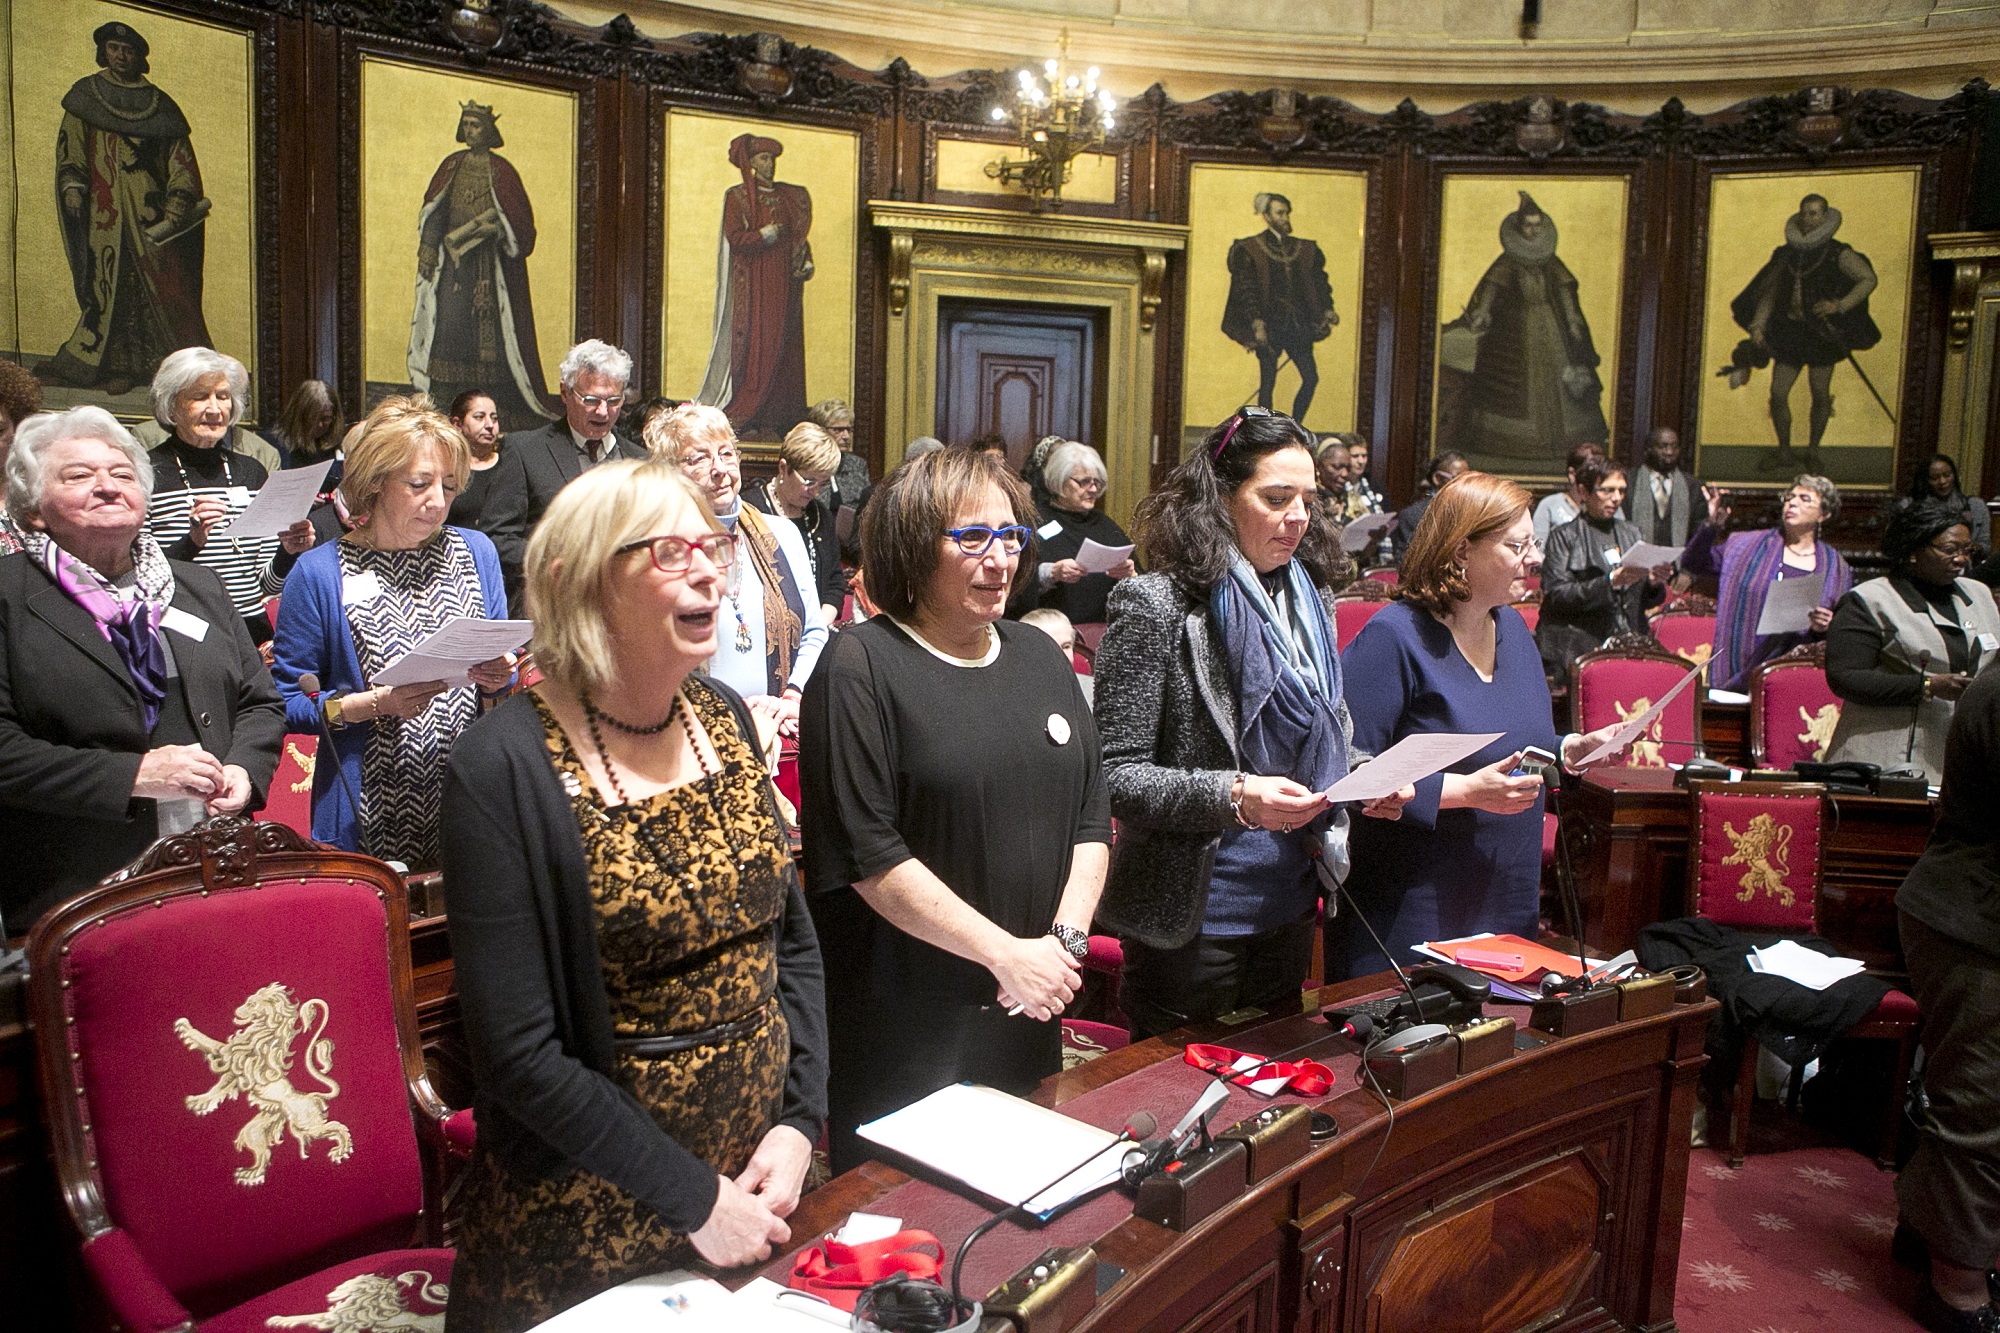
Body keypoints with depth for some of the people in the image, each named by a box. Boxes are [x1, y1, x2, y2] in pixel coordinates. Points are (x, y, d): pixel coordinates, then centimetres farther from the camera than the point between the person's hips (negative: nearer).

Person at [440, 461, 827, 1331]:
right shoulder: (504, 768, -19)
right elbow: (520, 1054, -19)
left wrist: (800, 1125, -5)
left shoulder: (724, 716, -1)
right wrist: (693, 1195, -16)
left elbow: (794, 939, 5)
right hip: (595, 1217, -5)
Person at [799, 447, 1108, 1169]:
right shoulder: (862, 666, -11)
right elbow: (868, 854, -17)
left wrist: (1066, 940, -6)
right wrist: (1007, 953, -17)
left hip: (1029, 1020, 6)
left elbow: (1091, 818, 10)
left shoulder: (1040, 657, 10)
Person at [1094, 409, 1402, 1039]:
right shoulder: (1157, 605, -15)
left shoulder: (1311, 597, 7)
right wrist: (1233, 797, -30)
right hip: (1192, 920, -6)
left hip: (1290, 910, 7)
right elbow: (1115, 775, -18)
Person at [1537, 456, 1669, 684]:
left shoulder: (1630, 534, 20)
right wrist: (1611, 582, -19)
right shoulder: (1564, 536, 4)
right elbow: (1556, 595, -10)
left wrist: (1654, 583, -3)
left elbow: (1647, 601, 20)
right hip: (1580, 646, -5)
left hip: (1629, 644, 5)